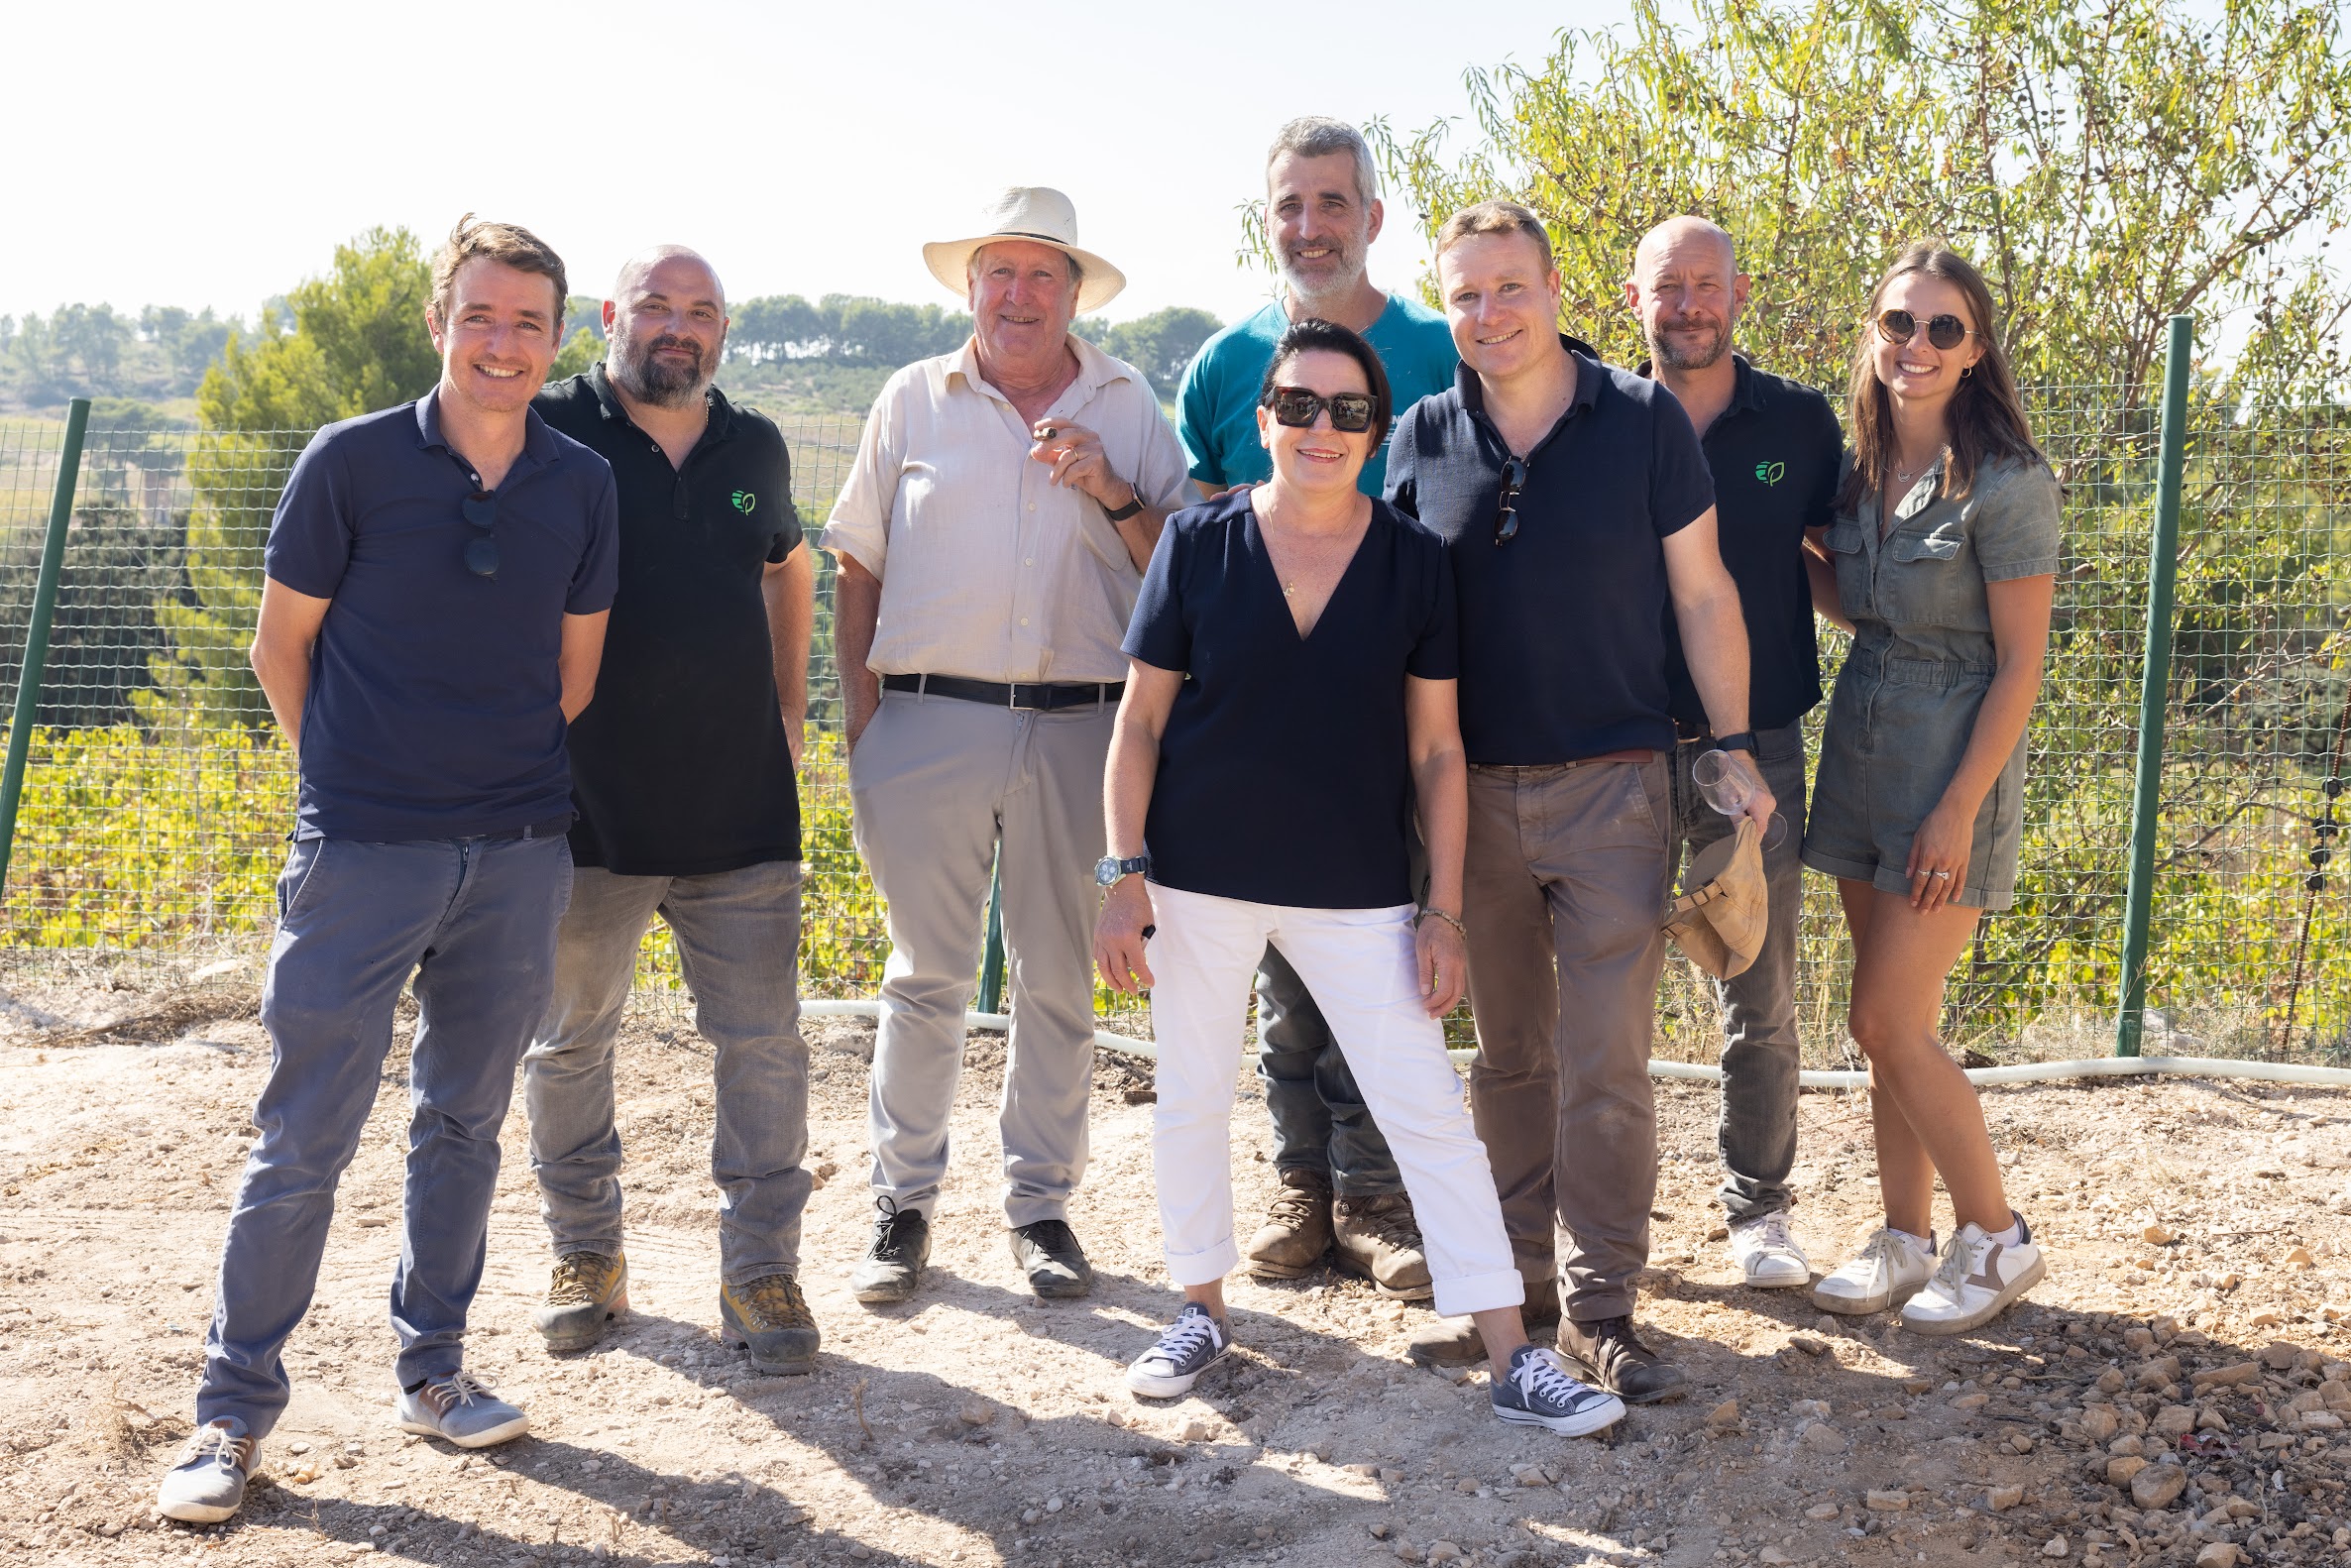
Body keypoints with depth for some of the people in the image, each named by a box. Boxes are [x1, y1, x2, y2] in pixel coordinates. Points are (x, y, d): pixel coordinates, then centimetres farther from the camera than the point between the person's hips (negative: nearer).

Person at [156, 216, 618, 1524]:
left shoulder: (583, 486, 3)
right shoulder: (350, 462, -6)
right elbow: (282, 647, 3)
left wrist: (511, 780, 13)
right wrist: (356, 779, 9)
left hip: (517, 856, 3)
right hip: (362, 857, -3)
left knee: (465, 1124, 14)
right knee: (304, 1142, 1)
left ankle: (433, 1370, 29)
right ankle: (235, 1408, 15)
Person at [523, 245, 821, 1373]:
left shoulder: (754, 449, 9)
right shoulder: (553, 432, -3)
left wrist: (789, 710, 19)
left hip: (741, 807, 2)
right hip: (588, 803, -2)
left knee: (763, 1041, 2)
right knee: (569, 1038, 10)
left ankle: (761, 1270, 12)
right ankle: (586, 1256, 27)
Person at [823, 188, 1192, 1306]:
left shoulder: (1129, 407, 9)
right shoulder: (914, 400, 9)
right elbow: (858, 566, 11)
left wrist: (1112, 493, -9)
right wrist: (860, 714, 4)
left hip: (1080, 729, 1)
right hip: (930, 721, -1)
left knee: (1059, 980, 7)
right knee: (926, 974, 4)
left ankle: (1042, 1205, 20)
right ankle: (902, 1205, 17)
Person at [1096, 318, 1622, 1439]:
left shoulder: (1413, 560, -1)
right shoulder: (1199, 542, -2)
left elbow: (1436, 748, 2)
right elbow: (1140, 722, 1)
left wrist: (1445, 910, -2)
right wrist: (1124, 875, -6)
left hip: (1357, 891, 0)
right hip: (1200, 877, 1)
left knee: (1430, 1112, -1)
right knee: (1191, 1100, 11)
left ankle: (1513, 1358, 7)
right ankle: (1203, 1311, 32)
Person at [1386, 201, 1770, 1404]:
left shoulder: (1643, 421, -1)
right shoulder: (1420, 441, 4)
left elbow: (1702, 595, 3)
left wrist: (1735, 749, -2)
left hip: (1613, 784, -2)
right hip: (1472, 791, 3)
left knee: (1605, 1062, -3)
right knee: (1507, 1054, 12)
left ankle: (1599, 1306, 8)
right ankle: (1520, 1277, 25)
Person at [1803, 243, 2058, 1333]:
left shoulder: (2006, 485, -14)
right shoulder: (1860, 475, 7)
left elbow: (2020, 664, -14)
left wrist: (1958, 810, -18)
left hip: (1954, 767, -7)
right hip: (1859, 754, 7)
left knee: (1886, 1024, -6)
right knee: (1894, 1022, 11)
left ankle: (1998, 1241, 12)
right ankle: (1906, 1242, 22)